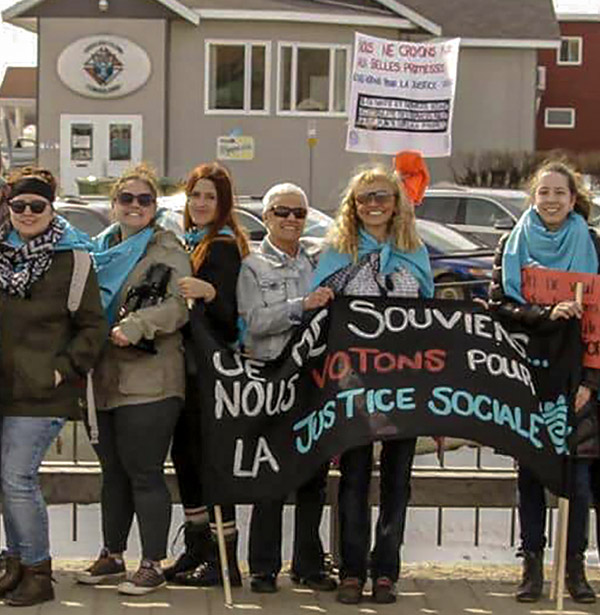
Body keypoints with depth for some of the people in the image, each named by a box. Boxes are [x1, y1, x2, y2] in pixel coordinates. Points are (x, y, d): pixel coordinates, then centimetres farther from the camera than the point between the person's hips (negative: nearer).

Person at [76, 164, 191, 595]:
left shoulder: (168, 250, -3)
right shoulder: (98, 250, 16)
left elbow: (180, 305, -15)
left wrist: (135, 325, -27)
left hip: (147, 383, -7)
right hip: (102, 380, 7)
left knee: (144, 474, -3)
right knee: (113, 472, 17)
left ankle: (153, 565, 7)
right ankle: (112, 556, 29)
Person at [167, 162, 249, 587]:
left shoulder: (223, 245, -9)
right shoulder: (188, 242, 18)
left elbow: (227, 314, -17)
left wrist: (208, 293, -35)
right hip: (186, 364, 9)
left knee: (208, 456, -7)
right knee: (184, 454, 12)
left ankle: (226, 561, -2)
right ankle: (198, 551, 22)